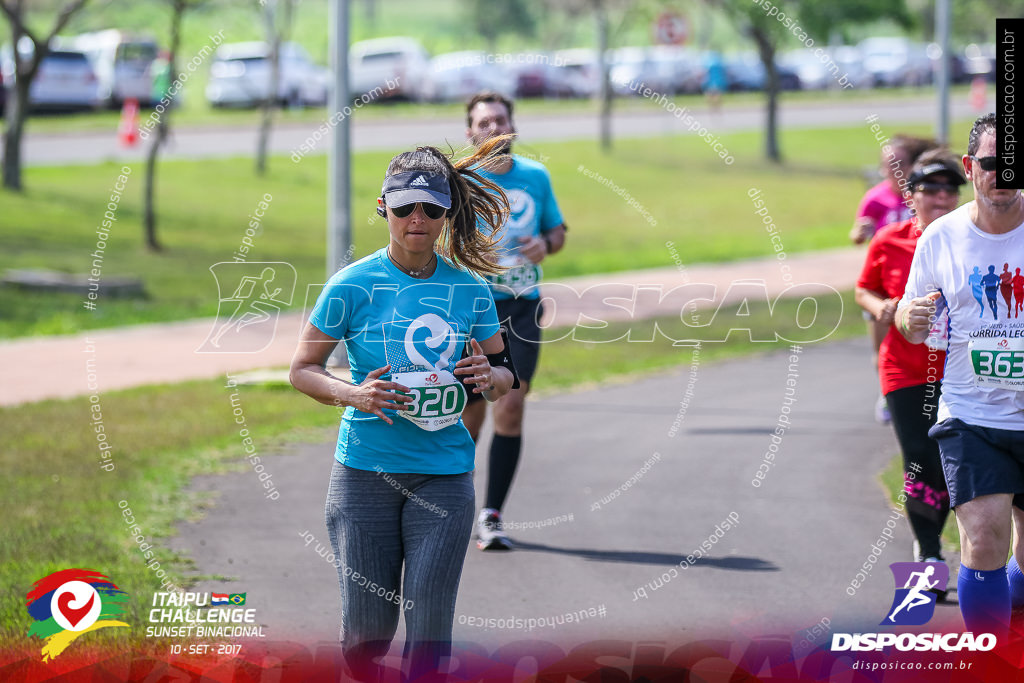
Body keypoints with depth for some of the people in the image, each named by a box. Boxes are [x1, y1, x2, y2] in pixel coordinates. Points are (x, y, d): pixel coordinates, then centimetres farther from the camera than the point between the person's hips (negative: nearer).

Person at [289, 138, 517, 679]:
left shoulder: (468, 288, 4)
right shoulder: (352, 285, -3)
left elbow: (505, 375, 14)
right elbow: (302, 370, 3)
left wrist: (489, 377, -10)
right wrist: (353, 394, -16)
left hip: (444, 472, 1)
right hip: (365, 468, -1)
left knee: (429, 626, -6)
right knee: (368, 629, 0)